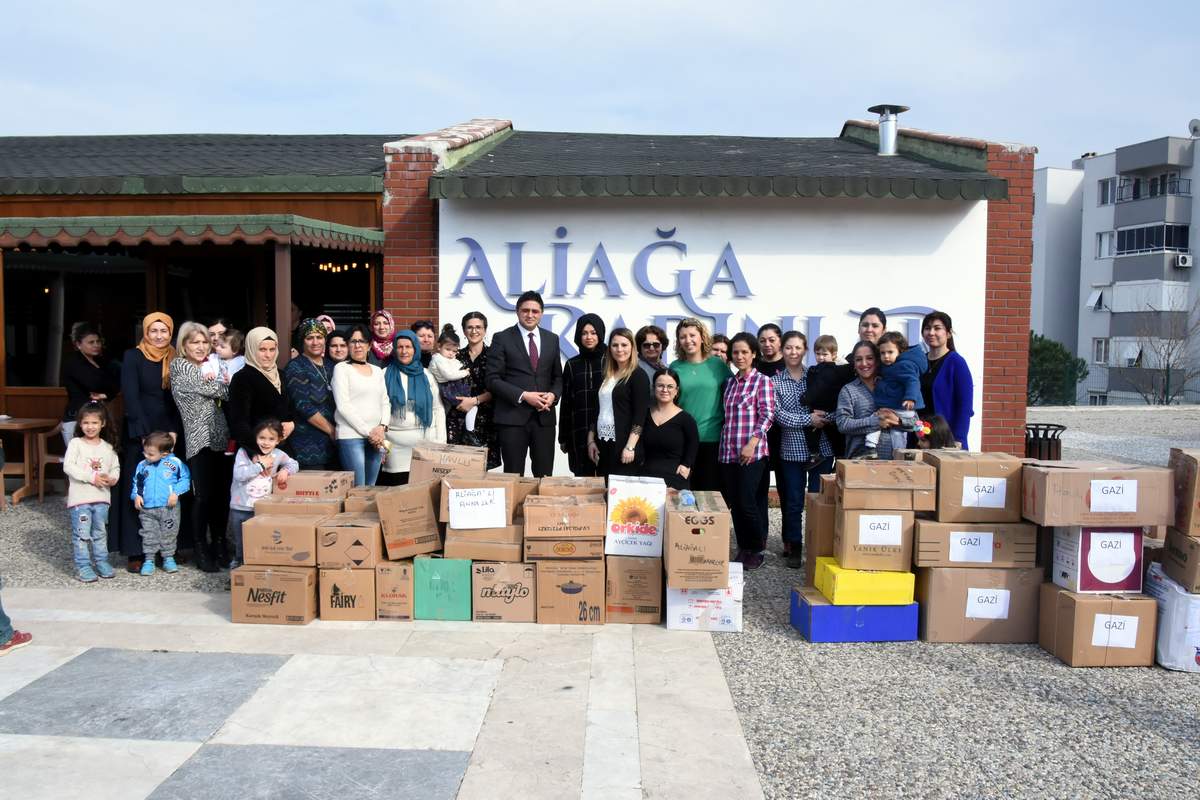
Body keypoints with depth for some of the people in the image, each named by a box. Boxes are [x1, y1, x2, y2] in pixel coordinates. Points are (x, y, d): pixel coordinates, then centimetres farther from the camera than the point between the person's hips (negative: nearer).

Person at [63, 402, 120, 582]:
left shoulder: (107, 447, 9)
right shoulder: (76, 443, -3)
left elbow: (116, 467, 14)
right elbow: (68, 466, -11)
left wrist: (113, 478, -9)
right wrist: (91, 477, -18)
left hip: (102, 498, 4)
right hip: (80, 497, -4)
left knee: (100, 532, 14)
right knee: (82, 533, -2)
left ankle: (101, 561, 25)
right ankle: (83, 566, 6)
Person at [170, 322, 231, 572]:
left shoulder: (207, 367, 20)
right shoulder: (180, 366, -3)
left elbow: (218, 395, 12)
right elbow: (219, 390, -8)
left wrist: (214, 381, -4)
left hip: (217, 438, 6)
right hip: (199, 438, -6)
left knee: (221, 494, 6)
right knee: (203, 495, -4)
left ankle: (219, 547, 17)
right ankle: (201, 551, 7)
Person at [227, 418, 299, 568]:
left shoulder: (278, 455, 1)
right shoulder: (244, 452, -8)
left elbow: (294, 464, 14)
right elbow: (238, 474, -19)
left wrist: (285, 470, -7)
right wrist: (261, 465, -16)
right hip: (240, 509, -2)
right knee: (240, 545, 10)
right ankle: (237, 564, 30)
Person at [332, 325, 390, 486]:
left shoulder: (377, 370, 17)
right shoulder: (342, 368, 0)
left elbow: (385, 403, 15)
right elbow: (343, 405, -8)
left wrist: (382, 427, -4)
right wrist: (368, 432, -11)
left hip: (376, 437, 5)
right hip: (351, 435, -5)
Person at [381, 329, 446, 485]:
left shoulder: (426, 375, 9)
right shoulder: (386, 375, 5)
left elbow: (438, 409, 8)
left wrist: (440, 443, 1)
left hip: (427, 442, 1)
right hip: (396, 445, -1)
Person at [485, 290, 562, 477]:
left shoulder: (552, 339, 12)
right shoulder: (502, 339, -1)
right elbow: (493, 379, -6)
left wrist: (553, 395, -5)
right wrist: (523, 396, -15)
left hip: (544, 418, 4)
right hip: (512, 418, -3)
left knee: (545, 477, 6)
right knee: (513, 476, 2)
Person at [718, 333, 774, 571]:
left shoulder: (762, 381, -2)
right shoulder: (729, 382, 15)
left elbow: (767, 415, -9)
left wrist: (752, 443, -18)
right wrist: (723, 445, 11)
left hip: (752, 453, -6)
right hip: (728, 451, 6)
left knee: (747, 502, -8)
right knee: (734, 503, 6)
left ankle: (757, 550, 10)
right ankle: (743, 548, 18)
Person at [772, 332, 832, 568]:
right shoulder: (774, 382, 3)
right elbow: (779, 416, -7)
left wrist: (823, 418, -14)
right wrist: (809, 419, -13)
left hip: (820, 447, 2)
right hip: (792, 448, -1)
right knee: (793, 501, 2)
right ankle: (794, 548, 13)